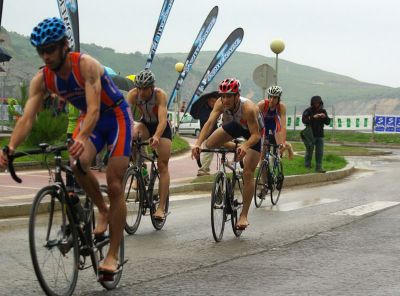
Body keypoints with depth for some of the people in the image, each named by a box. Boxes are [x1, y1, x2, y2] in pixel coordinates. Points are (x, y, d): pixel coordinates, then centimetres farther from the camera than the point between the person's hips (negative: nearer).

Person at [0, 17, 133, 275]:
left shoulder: (85, 65, -30)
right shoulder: (42, 79, -15)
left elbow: (94, 109, -41)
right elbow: (27, 118, -22)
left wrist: (82, 139, -59)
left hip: (117, 117, -4)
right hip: (89, 119, 4)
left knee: (114, 185, -9)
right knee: (77, 164, -27)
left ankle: (113, 255, -1)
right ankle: (103, 211, 1)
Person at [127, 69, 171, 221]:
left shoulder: (160, 95, -32)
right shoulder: (133, 94, -25)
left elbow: (163, 119, -43)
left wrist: (156, 137, -61)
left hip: (161, 127, -2)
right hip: (145, 124, 2)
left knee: (162, 166, -8)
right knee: (132, 135, -33)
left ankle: (161, 207, -6)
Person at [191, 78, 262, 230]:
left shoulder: (248, 108, -40)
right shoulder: (220, 103, -29)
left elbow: (255, 135, -39)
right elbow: (209, 123, -37)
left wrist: (245, 146, -60)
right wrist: (198, 143, -52)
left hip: (254, 132, -5)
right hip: (235, 125, 5)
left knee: (248, 173, -10)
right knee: (210, 144, -17)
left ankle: (244, 216, -3)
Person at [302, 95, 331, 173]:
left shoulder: (323, 111, 10)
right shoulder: (308, 111, -4)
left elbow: (328, 122, 7)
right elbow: (304, 120, -20)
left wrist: (325, 117, -14)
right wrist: (313, 117, -31)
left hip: (320, 135, 4)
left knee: (320, 152, 3)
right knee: (309, 152, -1)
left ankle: (319, 168, 7)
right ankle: (307, 167, 7)